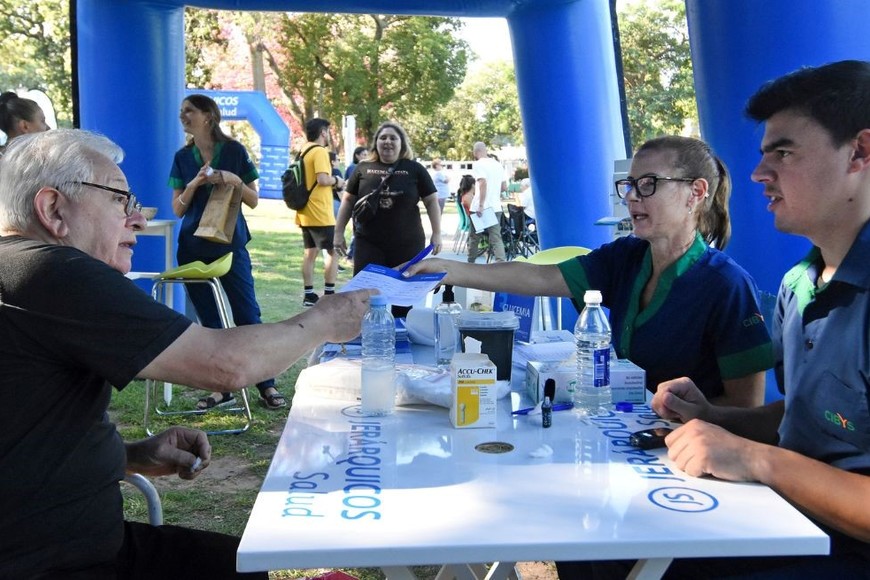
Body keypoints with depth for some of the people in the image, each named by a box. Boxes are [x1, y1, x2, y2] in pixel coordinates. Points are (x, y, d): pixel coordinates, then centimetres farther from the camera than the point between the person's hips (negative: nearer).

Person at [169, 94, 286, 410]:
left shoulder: (234, 150, 0)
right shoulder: (183, 158, 7)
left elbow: (254, 201, 3)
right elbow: (178, 209, 5)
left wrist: (235, 180, -15)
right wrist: (194, 183, -11)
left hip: (231, 245, -3)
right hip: (194, 248, 3)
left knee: (248, 315, -3)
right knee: (209, 320, 6)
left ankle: (266, 386, 3)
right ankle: (222, 388, 15)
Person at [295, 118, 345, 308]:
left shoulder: (303, 152, 15)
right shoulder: (320, 151, -13)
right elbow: (322, 179, -25)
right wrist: (337, 181, -6)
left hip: (305, 213, 9)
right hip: (320, 213, -9)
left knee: (310, 252, 12)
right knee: (332, 252, 0)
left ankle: (308, 295, 14)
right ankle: (329, 294, -1)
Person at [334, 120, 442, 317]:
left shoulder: (414, 169, 2)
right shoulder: (363, 168, 6)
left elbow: (431, 201, 4)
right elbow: (348, 200, 12)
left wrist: (436, 234, -3)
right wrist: (339, 232, 8)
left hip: (407, 244, 0)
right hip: (368, 243, 1)